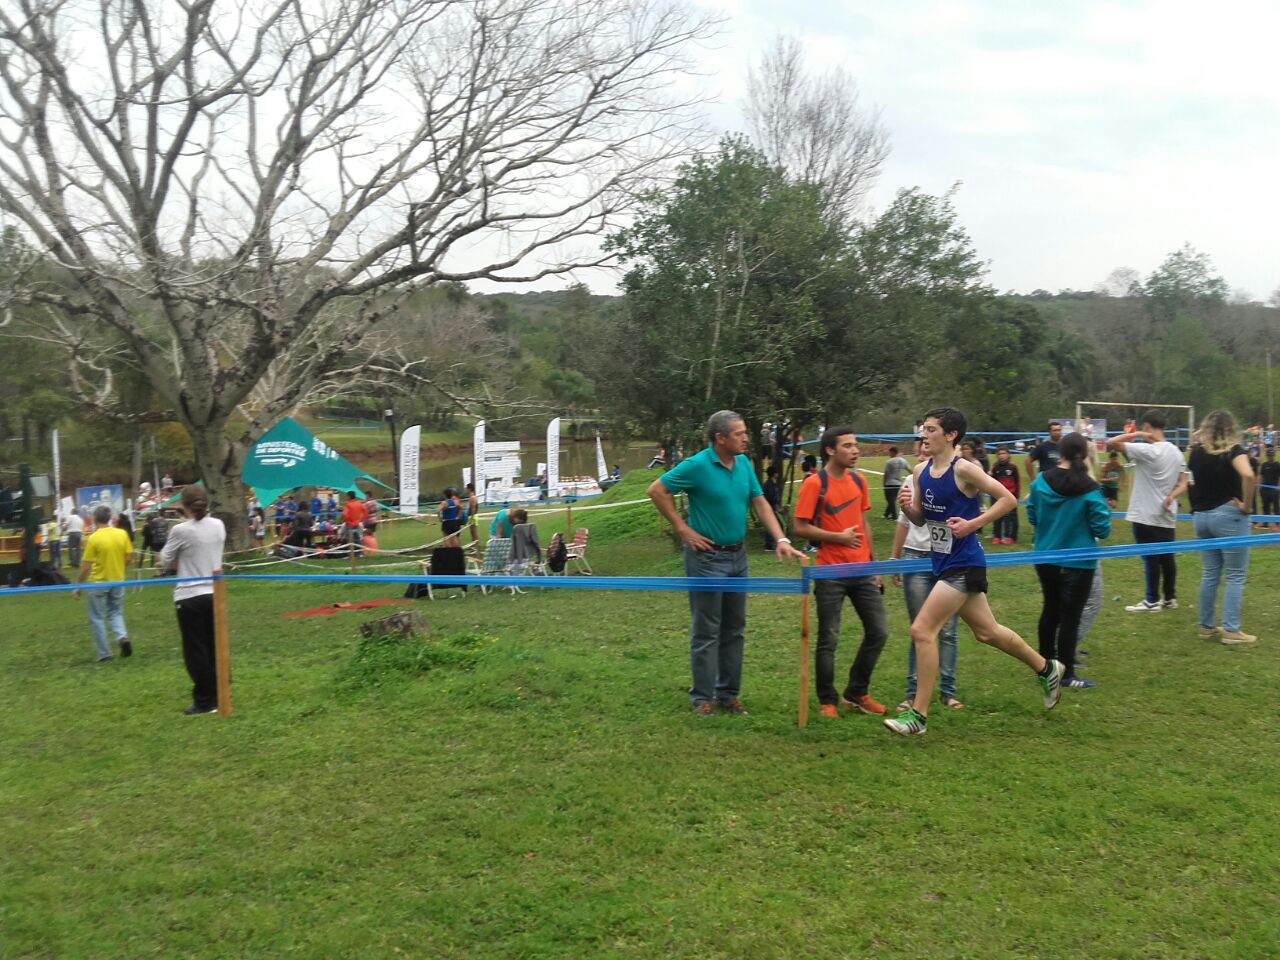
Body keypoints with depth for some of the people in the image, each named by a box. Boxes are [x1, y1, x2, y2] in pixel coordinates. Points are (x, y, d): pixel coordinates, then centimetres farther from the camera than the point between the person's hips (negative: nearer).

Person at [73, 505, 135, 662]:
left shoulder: (93, 538, -15)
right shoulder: (122, 534, -3)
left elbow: (86, 566, -13)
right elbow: (129, 557, 2)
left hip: (97, 583, -4)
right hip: (117, 581, 4)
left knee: (97, 618, 9)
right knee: (115, 613, 20)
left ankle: (104, 653, 12)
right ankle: (123, 636, -7)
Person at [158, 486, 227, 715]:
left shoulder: (181, 530, -14)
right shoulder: (218, 526, 2)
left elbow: (165, 561, -4)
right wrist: (187, 561, 8)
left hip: (189, 597, -5)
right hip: (214, 594, 5)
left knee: (195, 651, 4)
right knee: (214, 648, 15)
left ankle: (205, 702, 7)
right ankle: (218, 696, 21)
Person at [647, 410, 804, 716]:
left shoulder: (744, 463, 3)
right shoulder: (697, 465, -16)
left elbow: (759, 502, 6)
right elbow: (656, 490, -13)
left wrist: (781, 539, -5)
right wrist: (683, 529, -12)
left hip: (737, 555, 7)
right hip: (707, 556, -7)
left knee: (734, 629, 13)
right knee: (706, 631, 1)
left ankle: (728, 693, 24)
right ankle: (703, 697, 12)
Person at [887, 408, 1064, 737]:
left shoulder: (964, 469, -15)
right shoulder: (921, 471, 6)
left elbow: (1008, 499, -12)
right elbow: (921, 518, 14)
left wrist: (973, 524, -21)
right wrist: (908, 508, -8)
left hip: (963, 565, -9)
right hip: (942, 562, 9)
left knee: (922, 630, -13)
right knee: (986, 630, 21)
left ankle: (918, 714, -4)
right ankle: (1047, 669, 43)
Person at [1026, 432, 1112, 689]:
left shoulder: (1040, 482, -7)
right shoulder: (1089, 490, -17)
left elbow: (1031, 517, 4)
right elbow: (1102, 529, -13)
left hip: (1045, 559, 5)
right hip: (1077, 563, -5)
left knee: (1050, 610, 22)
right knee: (1070, 617, 3)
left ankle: (1045, 662, 35)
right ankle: (1066, 674, 9)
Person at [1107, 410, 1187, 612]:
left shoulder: (1146, 450, -16)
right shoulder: (1175, 452, 8)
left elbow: (1111, 443, -20)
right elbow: (1183, 483, 9)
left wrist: (1136, 434, -13)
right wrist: (1170, 497, -4)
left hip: (1146, 515, -7)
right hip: (1167, 515, 7)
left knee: (1150, 558, 0)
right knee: (1167, 557, 13)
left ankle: (1152, 601, 6)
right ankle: (1170, 598, 21)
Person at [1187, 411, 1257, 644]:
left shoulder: (1196, 452, 5)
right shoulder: (1233, 450, -10)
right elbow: (1248, 475, -28)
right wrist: (1246, 505, -17)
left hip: (1201, 516, 5)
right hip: (1228, 515, -5)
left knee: (1209, 574, 13)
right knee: (1235, 575, 3)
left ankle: (1206, 626, 18)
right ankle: (1231, 630, 2)